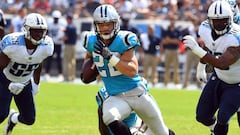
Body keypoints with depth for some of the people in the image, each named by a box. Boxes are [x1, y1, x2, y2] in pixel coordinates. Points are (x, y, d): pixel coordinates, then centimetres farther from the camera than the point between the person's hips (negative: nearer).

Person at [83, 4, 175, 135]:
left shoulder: (123, 40, -17)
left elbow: (132, 71, -25)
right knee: (109, 117, -34)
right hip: (116, 98, 2)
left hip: (137, 93, -2)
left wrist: (109, 56, -31)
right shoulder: (92, 42, -4)